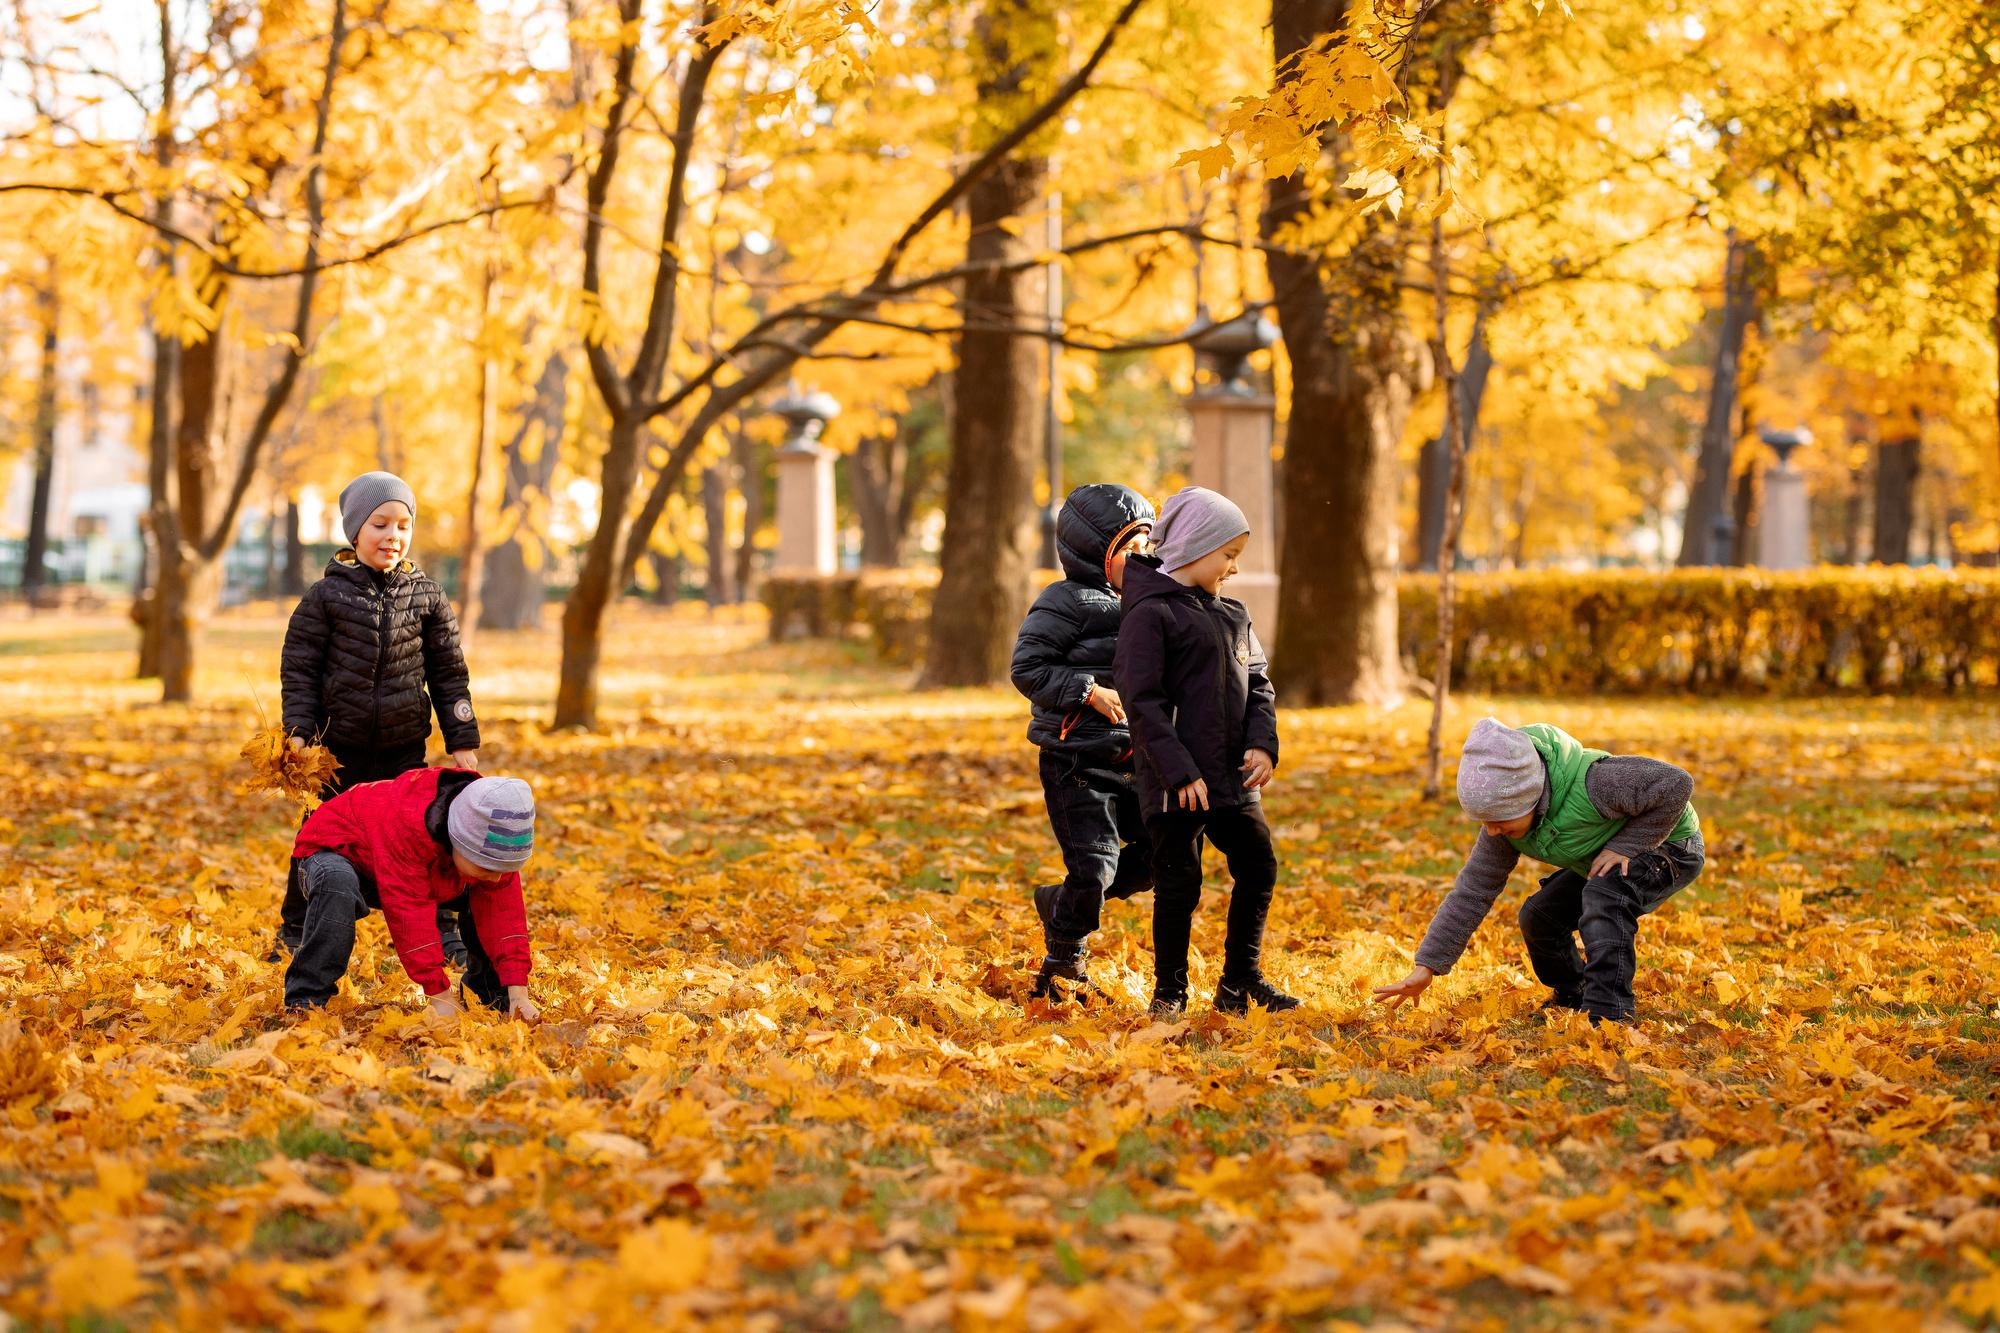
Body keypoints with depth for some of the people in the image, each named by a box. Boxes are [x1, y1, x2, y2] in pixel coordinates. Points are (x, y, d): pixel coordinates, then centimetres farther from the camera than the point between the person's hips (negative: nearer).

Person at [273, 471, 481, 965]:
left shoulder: (427, 597, 2)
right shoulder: (325, 597, -4)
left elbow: (449, 673, 7)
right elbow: (299, 668, -2)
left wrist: (463, 740, 5)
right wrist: (298, 731, -11)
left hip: (404, 748, 1)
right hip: (338, 749, -1)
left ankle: (442, 932, 17)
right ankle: (294, 933, 20)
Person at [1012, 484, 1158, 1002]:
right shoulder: (1064, 603, -11)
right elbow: (1028, 667, -17)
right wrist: (1091, 692, -22)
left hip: (1129, 759, 8)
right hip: (1077, 762, -8)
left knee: (1159, 850, 4)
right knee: (1094, 866, -10)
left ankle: (1059, 902, 23)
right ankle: (1061, 968, 9)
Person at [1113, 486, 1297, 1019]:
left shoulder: (1233, 614, 14)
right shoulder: (1151, 612, -10)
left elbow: (1257, 685, 16)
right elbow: (1141, 701, -15)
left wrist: (1262, 743, -2)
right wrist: (1179, 770, -20)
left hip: (1233, 777, 7)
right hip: (1175, 782, -7)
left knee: (1259, 868, 8)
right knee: (1179, 884, 0)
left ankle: (1242, 981, 20)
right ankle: (1169, 991, 13)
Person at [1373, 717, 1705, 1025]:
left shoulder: (1590, 783, -41)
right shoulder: (1506, 817, -17)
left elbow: (1675, 784, -34)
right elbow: (1472, 891, -12)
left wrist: (1625, 847, -32)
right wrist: (1426, 966, -16)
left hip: (1671, 847, -7)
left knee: (1603, 894, -33)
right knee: (1538, 916, -2)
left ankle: (1608, 1013, -30)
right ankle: (1573, 997, 23)